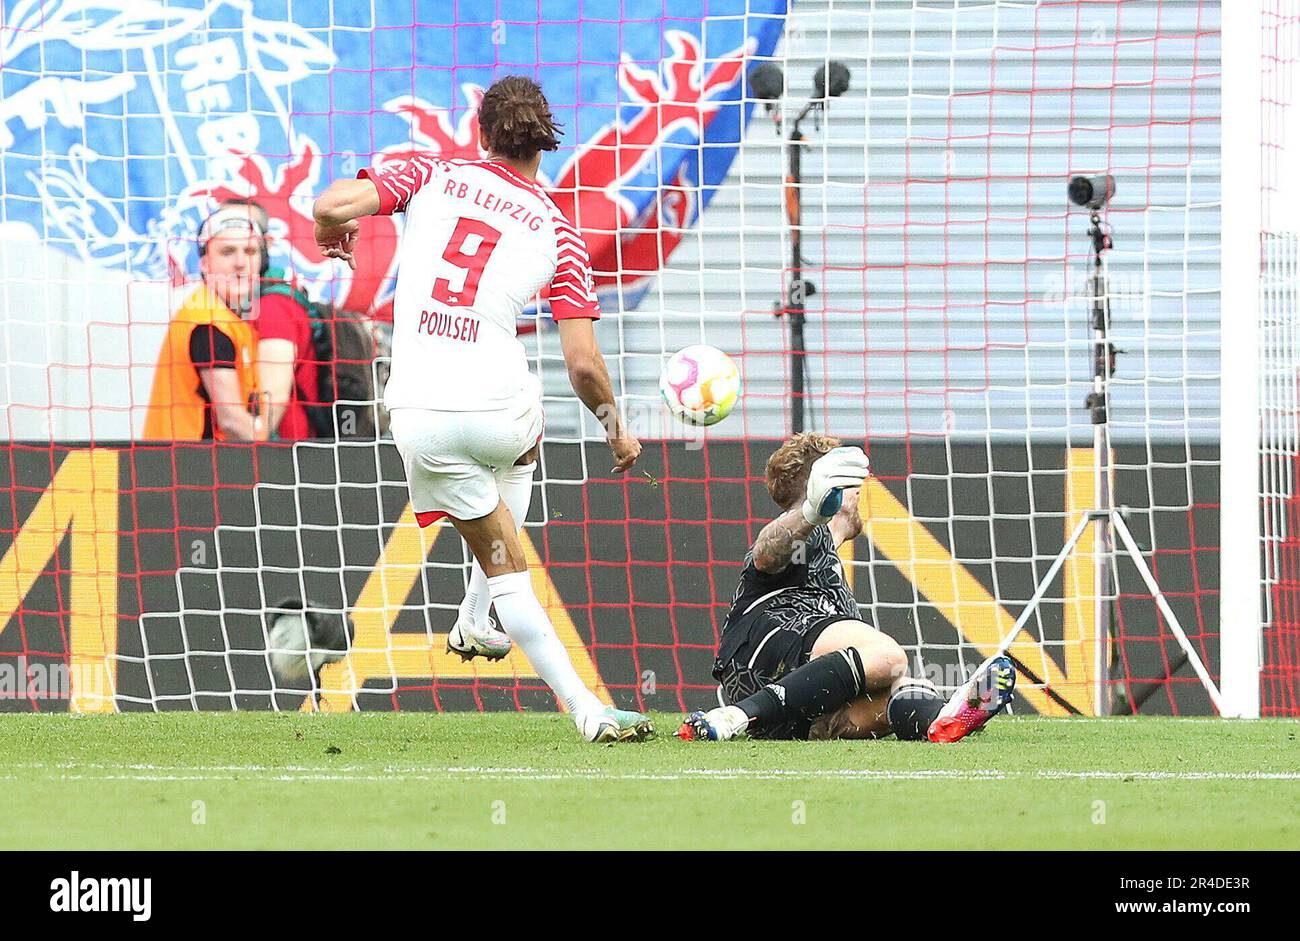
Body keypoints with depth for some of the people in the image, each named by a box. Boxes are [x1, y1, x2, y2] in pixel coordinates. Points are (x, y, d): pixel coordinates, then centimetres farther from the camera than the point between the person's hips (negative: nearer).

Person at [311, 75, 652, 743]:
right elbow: (583, 363, -2)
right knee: (522, 452, 39)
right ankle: (477, 620, 31)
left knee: (506, 567, 13)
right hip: (498, 406, 0)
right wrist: (617, 430, 15)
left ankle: (585, 707, 4)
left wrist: (333, 236, 16)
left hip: (419, 417, 0)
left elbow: (331, 206, -9)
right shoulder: (557, 231, 3)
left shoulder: (433, 175, 3)